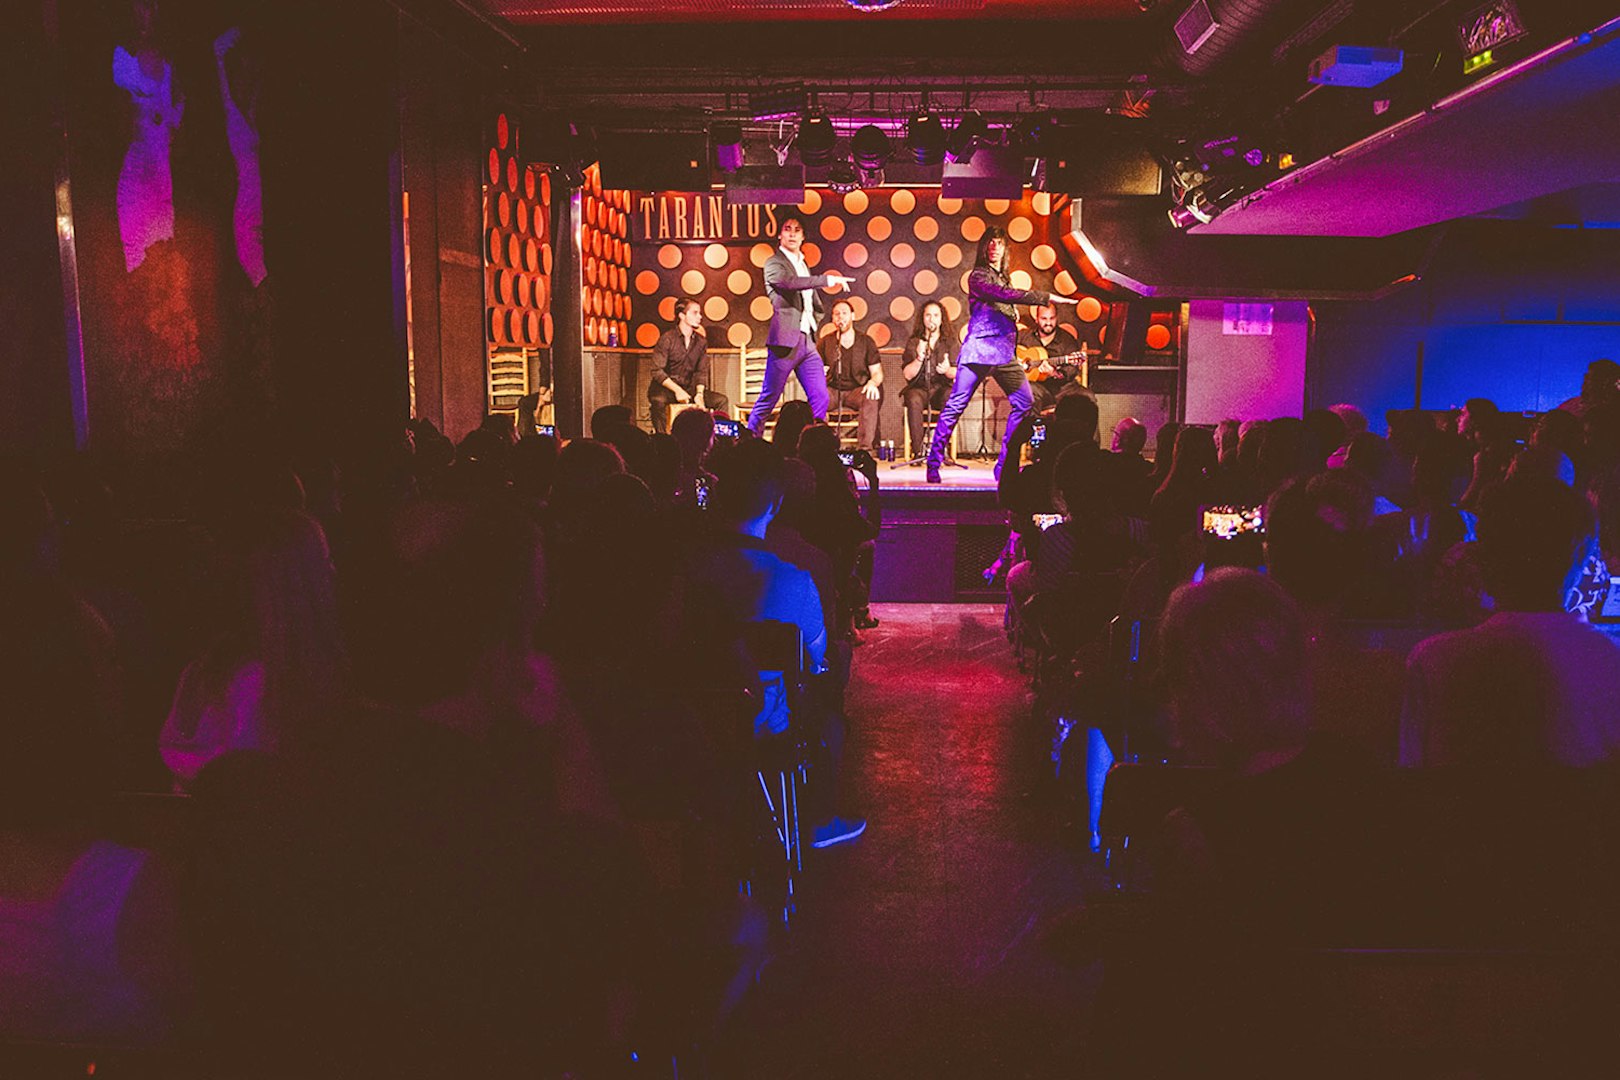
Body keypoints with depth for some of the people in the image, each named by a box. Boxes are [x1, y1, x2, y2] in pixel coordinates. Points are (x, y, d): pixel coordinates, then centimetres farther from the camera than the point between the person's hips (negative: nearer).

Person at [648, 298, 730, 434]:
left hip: (688, 387, 5)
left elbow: (701, 372, 10)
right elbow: (657, 371, -13)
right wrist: (677, 390, -21)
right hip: (664, 388, -5)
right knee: (658, 400, -39)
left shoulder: (701, 341, 6)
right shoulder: (667, 338, -9)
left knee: (722, 400, -10)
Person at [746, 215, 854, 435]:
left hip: (807, 342, 7)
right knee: (768, 398, -3)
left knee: (820, 398, -1)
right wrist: (827, 280, -25)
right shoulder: (774, 264, -2)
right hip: (785, 340, -7)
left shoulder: (803, 265, 21)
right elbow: (790, 282, -24)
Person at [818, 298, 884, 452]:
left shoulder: (866, 341, 9)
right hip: (832, 390, 1)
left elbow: (877, 372, 7)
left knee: (870, 400, -35)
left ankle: (865, 448, -37)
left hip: (858, 390, -1)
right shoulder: (825, 342, 12)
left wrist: (872, 382, -17)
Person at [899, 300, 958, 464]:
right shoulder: (913, 343, 8)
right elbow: (907, 375, -1)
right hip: (918, 388, 0)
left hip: (941, 389, 0)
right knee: (914, 401, -36)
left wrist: (947, 370, -22)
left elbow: (957, 373, 2)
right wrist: (919, 358, -19)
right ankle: (917, 451, -31)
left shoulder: (949, 342, 10)